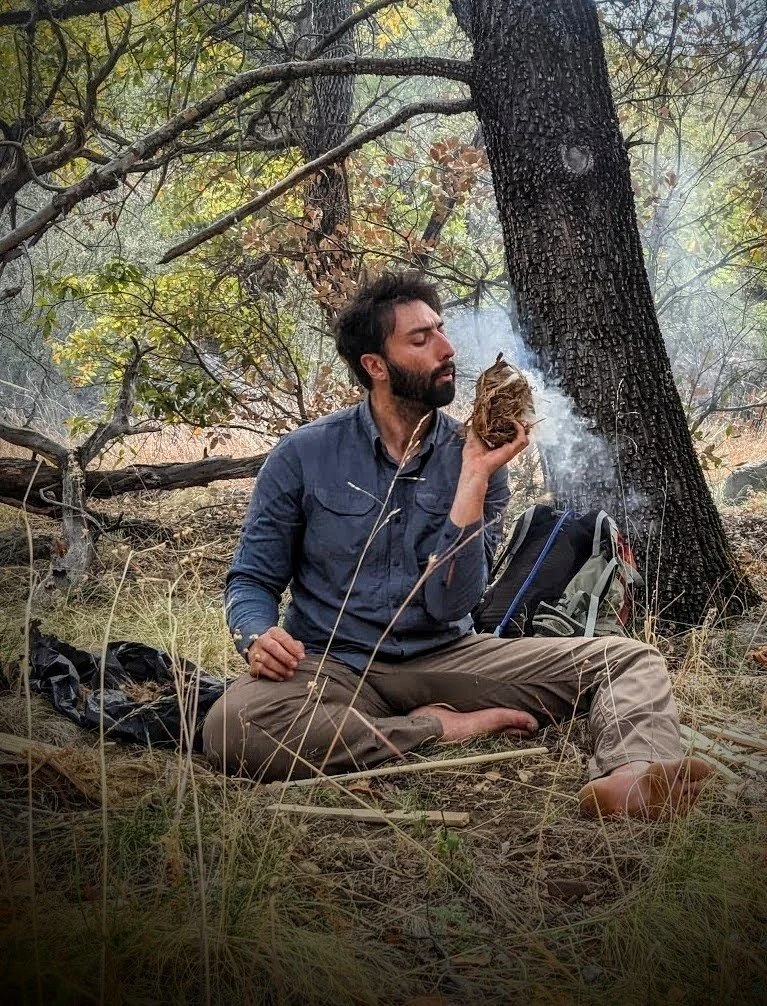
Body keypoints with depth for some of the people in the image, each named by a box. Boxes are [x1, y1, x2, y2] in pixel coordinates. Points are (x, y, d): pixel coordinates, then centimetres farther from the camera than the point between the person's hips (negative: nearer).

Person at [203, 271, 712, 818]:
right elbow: (251, 581, 4)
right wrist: (259, 636, -19)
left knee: (630, 660, -15)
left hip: (446, 656, 2)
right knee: (232, 724, -35)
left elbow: (449, 602, -9)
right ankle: (441, 727, -19)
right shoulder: (304, 455, -1)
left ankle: (631, 778, -49)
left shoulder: (474, 456, 1)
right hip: (333, 667, -1)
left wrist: (474, 478, -16)